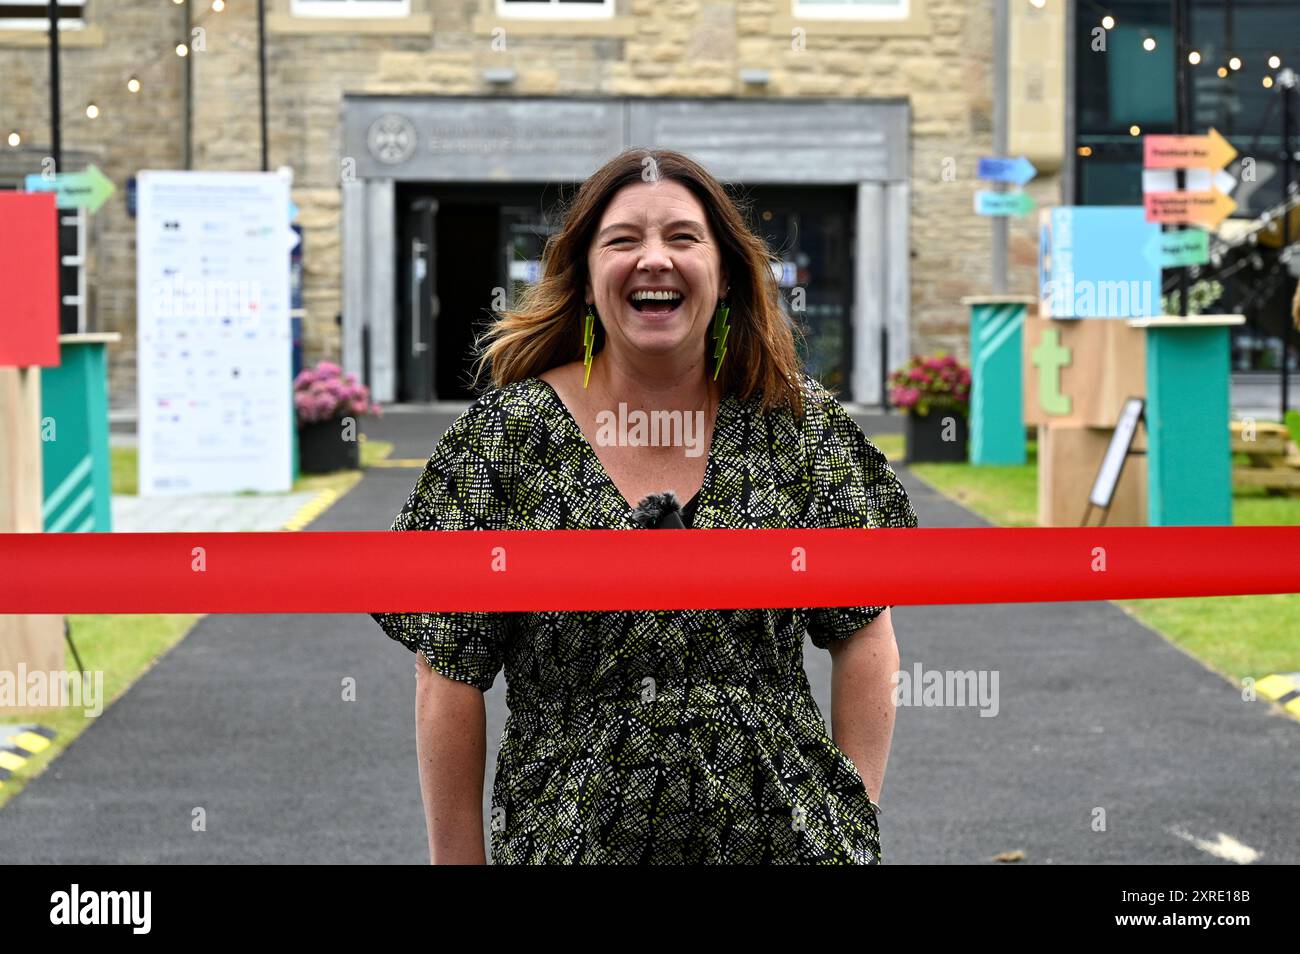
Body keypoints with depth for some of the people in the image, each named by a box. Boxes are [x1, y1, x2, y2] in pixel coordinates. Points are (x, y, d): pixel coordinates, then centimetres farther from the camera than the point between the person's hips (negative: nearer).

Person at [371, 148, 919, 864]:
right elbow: (451, 678, -3)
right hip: (568, 840, -1)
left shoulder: (800, 424, 0)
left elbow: (864, 636, 5)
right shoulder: (503, 435, -5)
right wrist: (457, 857, -4)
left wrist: (856, 818, -1)